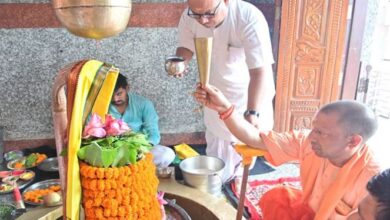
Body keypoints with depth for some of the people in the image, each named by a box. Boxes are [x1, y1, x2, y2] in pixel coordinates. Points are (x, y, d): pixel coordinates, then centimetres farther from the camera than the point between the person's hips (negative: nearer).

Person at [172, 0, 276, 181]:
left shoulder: (249, 18, -33)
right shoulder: (189, 17, -20)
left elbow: (260, 71, -38)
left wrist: (252, 113, -49)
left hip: (248, 95, -4)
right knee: (216, 151, 19)